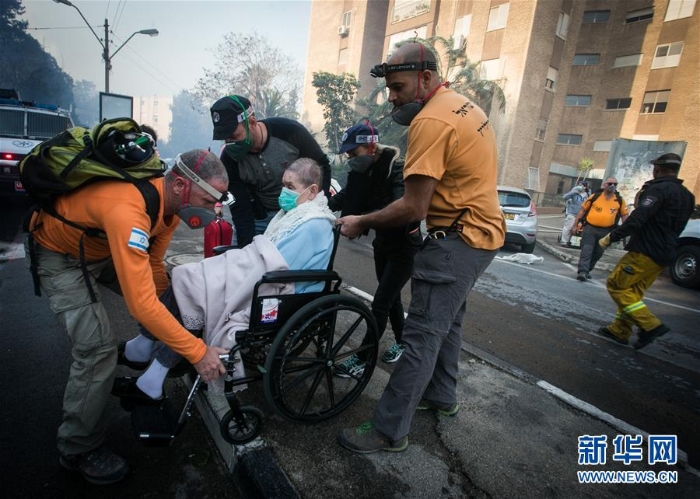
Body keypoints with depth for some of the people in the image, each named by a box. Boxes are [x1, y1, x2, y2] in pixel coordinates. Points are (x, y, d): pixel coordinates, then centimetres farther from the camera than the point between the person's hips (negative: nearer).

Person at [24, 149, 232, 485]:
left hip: (104, 246, 8)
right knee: (98, 347, -16)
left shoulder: (169, 200, -15)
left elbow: (153, 264, -6)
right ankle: (78, 450, 7)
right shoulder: (128, 210, -43)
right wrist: (197, 352, -38)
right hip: (59, 255, -7)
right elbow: (141, 303, -44)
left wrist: (165, 302, -9)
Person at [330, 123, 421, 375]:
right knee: (391, 297, 18)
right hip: (383, 242, 8)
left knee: (381, 302, -5)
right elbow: (347, 196, -3)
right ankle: (402, 343, 37)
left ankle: (361, 360, 7)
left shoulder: (397, 169, -24)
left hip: (404, 246, -7)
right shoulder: (365, 170, -2)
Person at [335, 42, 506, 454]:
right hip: (482, 232, 11)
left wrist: (361, 223, -9)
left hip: (458, 239, -10)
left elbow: (413, 208, -22)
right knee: (447, 322, 20)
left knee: (422, 335, -5)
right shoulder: (463, 105, 14)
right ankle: (442, 397, 37)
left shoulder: (431, 120, -18)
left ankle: (389, 431, 7)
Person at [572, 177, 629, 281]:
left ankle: (587, 270, 26)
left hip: (605, 231, 3)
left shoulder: (620, 200, 4)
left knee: (597, 253, 11)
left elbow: (624, 215, 12)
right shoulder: (595, 196, 0)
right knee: (586, 251, -11)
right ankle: (582, 272, -14)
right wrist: (575, 225, 2)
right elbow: (582, 210, 5)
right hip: (590, 228, -3)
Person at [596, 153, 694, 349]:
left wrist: (611, 237, -21)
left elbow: (637, 219, -25)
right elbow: (675, 226, 23)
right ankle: (619, 331, 19)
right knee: (632, 292, 14)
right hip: (664, 254, 9)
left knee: (616, 285, -3)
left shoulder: (659, 189, -14)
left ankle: (650, 325, -6)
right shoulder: (686, 195, 17)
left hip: (645, 252, -9)